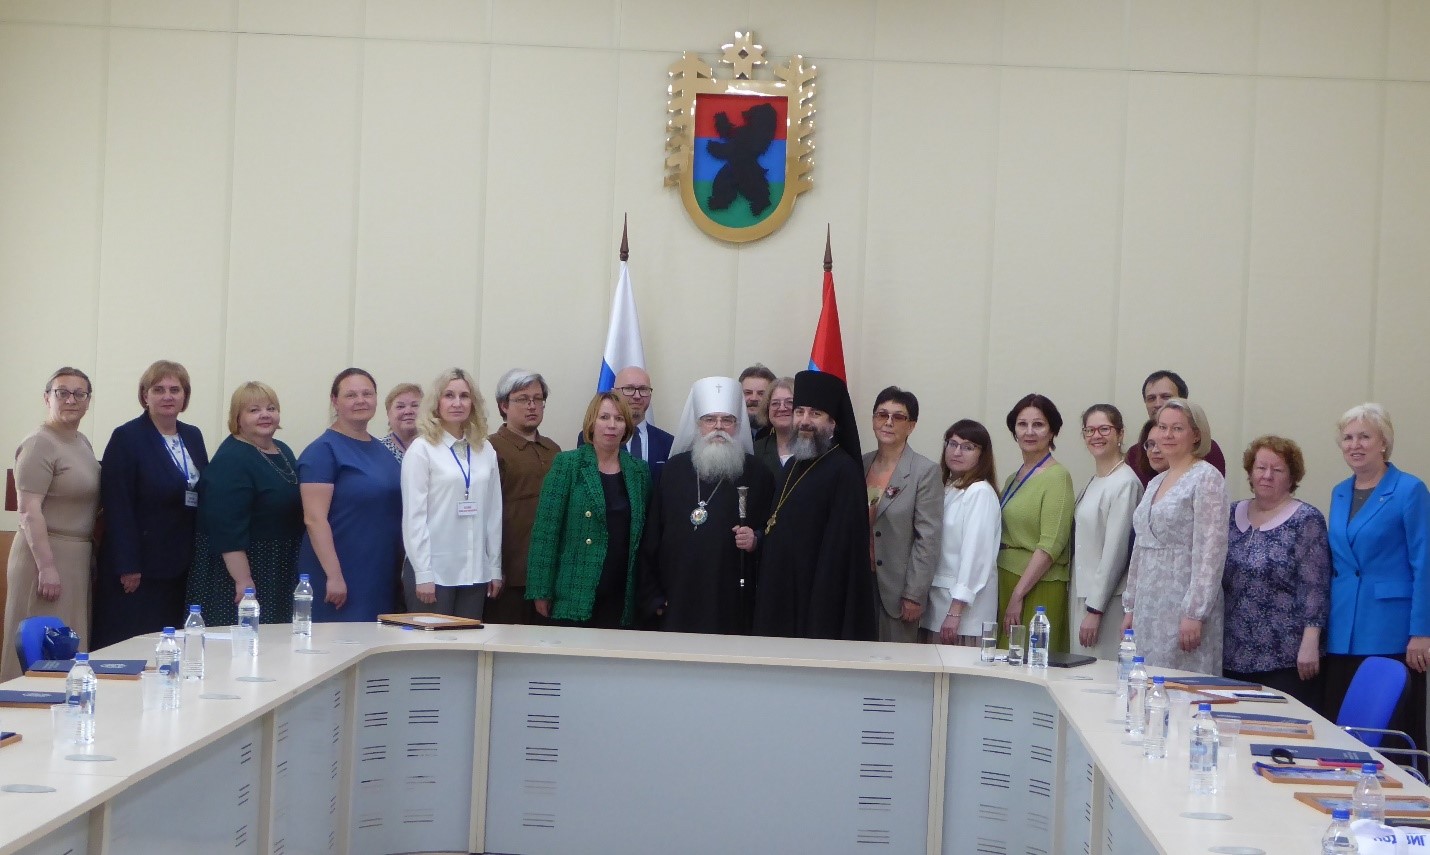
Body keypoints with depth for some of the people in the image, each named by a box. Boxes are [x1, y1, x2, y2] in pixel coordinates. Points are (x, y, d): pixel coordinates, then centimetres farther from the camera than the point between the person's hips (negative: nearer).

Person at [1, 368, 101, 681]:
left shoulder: (82, 443, 14)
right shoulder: (39, 445, -11)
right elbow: (29, 511, -17)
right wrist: (47, 566, -22)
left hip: (79, 557, 8)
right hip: (48, 553, -8)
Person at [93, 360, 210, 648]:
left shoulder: (193, 437, 12)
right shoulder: (126, 438, -7)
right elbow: (118, 508, -11)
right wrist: (127, 567, -15)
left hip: (181, 567, 6)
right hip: (139, 567, -6)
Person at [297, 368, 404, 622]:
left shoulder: (382, 451, 14)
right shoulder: (322, 451, -8)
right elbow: (314, 519, -15)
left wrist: (403, 569, 16)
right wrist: (333, 576, -20)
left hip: (383, 579, 7)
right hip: (341, 581, -7)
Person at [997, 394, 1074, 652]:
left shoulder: (1057, 477, -8)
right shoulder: (1013, 479, 15)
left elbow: (1051, 545, -15)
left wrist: (1018, 595, -16)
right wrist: (1006, 592, 8)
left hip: (1038, 590, -7)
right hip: (1006, 581, 7)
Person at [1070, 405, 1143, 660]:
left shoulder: (1125, 483, -14)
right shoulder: (1093, 482, 15)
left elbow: (1115, 550, -17)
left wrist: (1095, 610, -16)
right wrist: (1084, 606, 13)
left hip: (1107, 601, -9)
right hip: (1083, 596, 9)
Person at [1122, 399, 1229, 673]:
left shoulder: (1206, 478, -8)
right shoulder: (1156, 483, 16)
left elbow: (1210, 552, -15)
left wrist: (1195, 613, -20)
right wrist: (1131, 607, 17)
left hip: (1182, 606, -8)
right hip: (1148, 607, 8)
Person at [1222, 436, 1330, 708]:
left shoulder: (1306, 520, -4)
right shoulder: (1234, 515, 12)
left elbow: (1315, 587, -9)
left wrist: (1310, 642, -15)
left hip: (1286, 657, -5)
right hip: (1235, 655, 5)